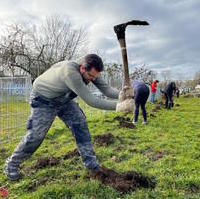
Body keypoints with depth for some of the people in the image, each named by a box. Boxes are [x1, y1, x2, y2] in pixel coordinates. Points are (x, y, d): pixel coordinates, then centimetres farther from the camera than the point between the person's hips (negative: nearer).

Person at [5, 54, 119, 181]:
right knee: (35, 135, -3)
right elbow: (91, 101, -43)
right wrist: (117, 105, -41)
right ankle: (12, 164, 21)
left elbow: (107, 89, -20)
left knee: (80, 124, -5)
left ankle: (90, 161, 6)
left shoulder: (91, 71, -18)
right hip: (43, 100, -6)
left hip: (64, 99, 7)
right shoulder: (70, 72, -43)